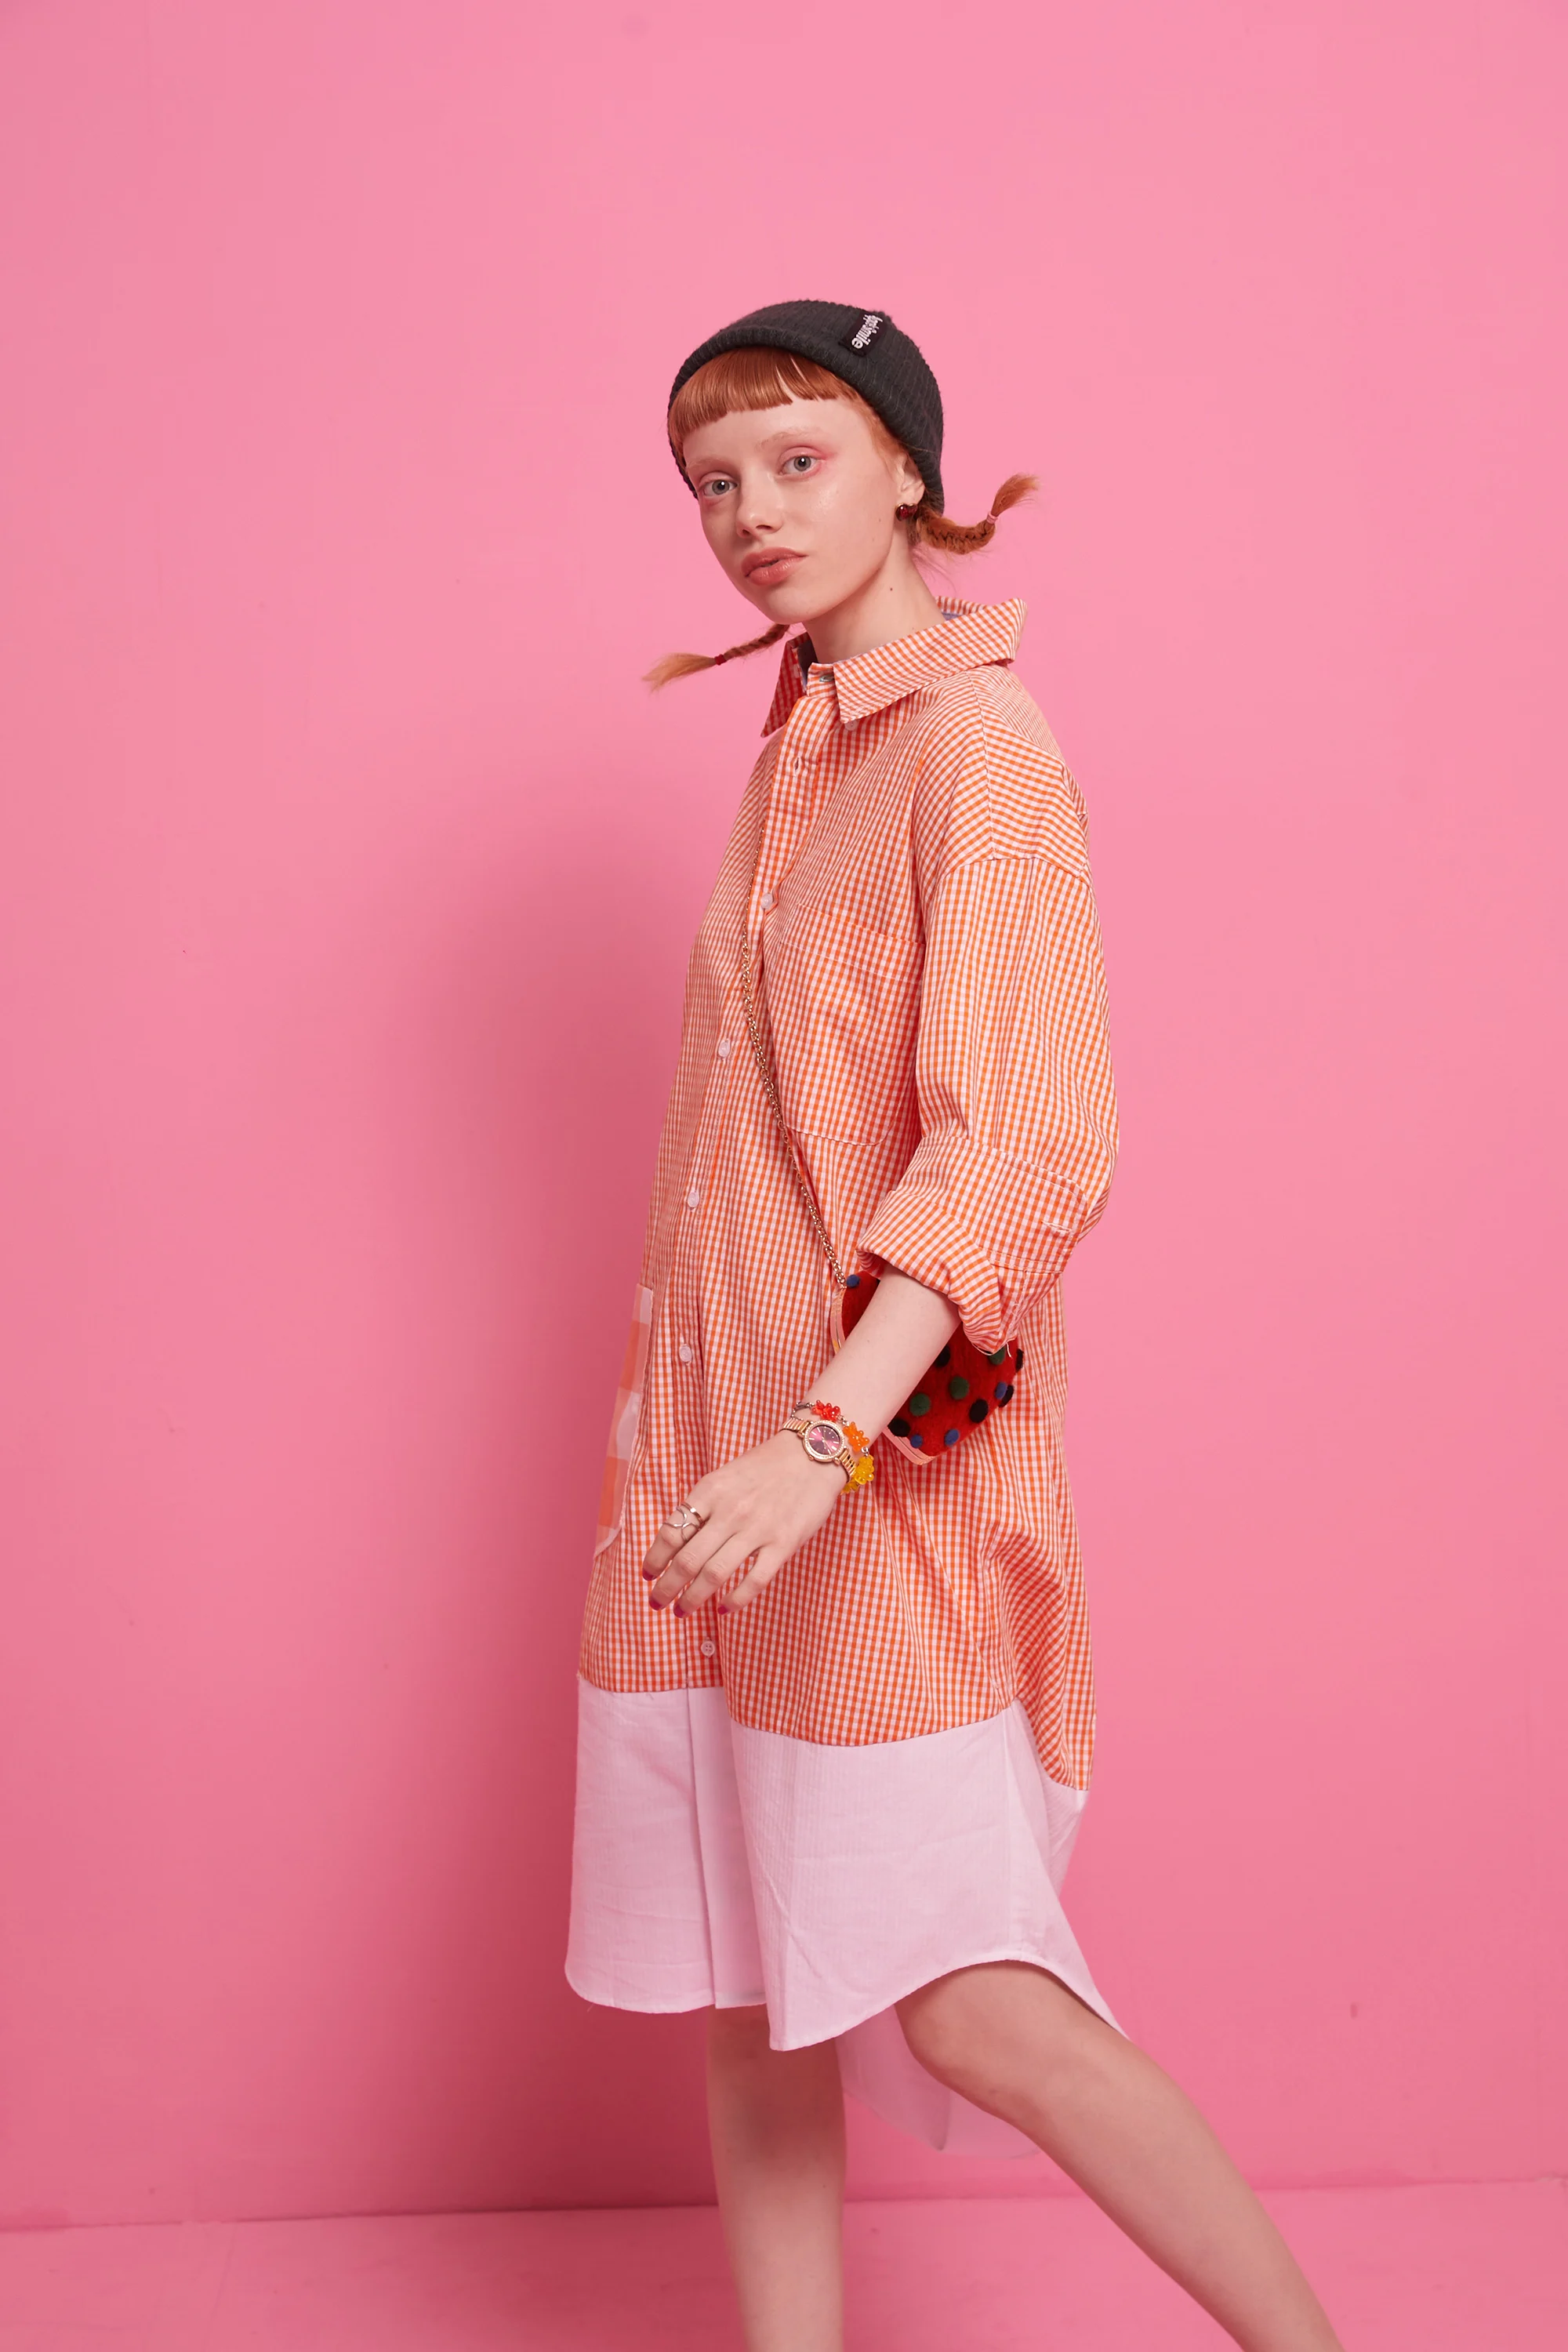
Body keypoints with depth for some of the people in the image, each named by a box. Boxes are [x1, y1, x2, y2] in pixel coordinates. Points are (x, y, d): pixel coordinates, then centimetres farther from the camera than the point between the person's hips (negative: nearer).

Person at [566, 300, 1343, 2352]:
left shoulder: (973, 752, -11)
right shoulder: (796, 751, 15)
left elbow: (1027, 1146, -22)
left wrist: (824, 1438, -33)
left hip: (876, 1455, -8)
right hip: (722, 1442, 8)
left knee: (970, 2008, -4)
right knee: (743, 1990, 12)